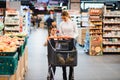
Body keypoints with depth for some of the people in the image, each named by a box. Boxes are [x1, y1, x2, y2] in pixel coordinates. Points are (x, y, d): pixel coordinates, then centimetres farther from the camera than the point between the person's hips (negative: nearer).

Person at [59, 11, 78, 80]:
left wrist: (72, 36, -19)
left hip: (71, 41, -2)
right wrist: (64, 36, -16)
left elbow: (76, 33, 0)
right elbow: (60, 33, 4)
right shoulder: (61, 24, 5)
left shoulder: (73, 23, 0)